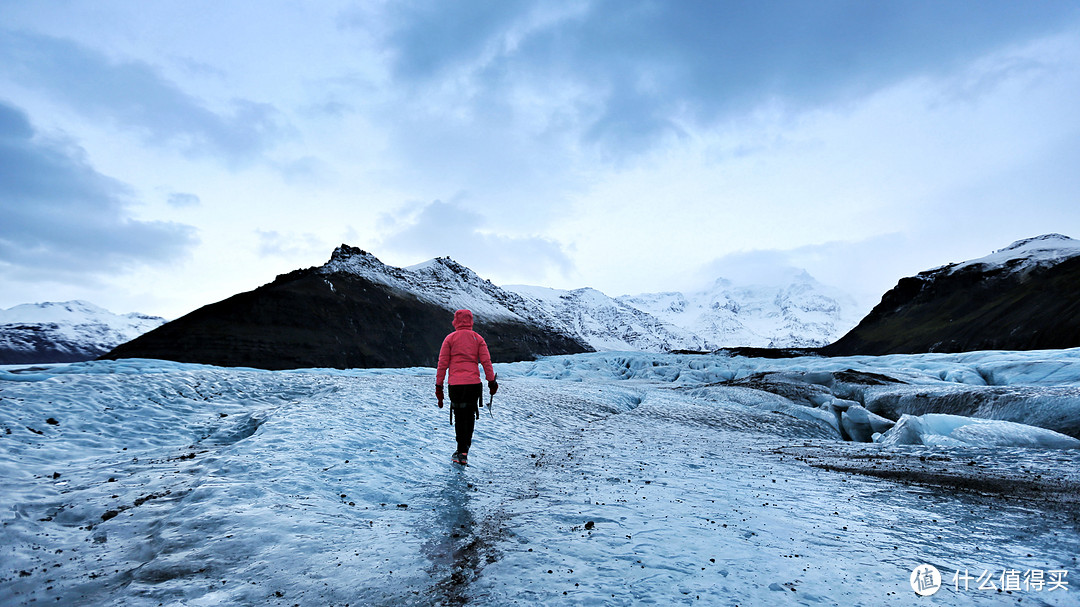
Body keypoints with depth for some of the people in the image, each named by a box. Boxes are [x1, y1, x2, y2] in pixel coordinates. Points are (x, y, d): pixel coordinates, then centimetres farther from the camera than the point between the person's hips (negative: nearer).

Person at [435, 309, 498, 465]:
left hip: (456, 384, -1)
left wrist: (438, 385, 7)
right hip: (474, 383, 1)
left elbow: (442, 363, 2)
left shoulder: (450, 338, 4)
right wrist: (491, 381, 5)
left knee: (459, 417, 10)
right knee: (469, 417, 13)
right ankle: (464, 453, 8)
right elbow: (486, 361, 1)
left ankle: (461, 451, 6)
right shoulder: (478, 338, 8)